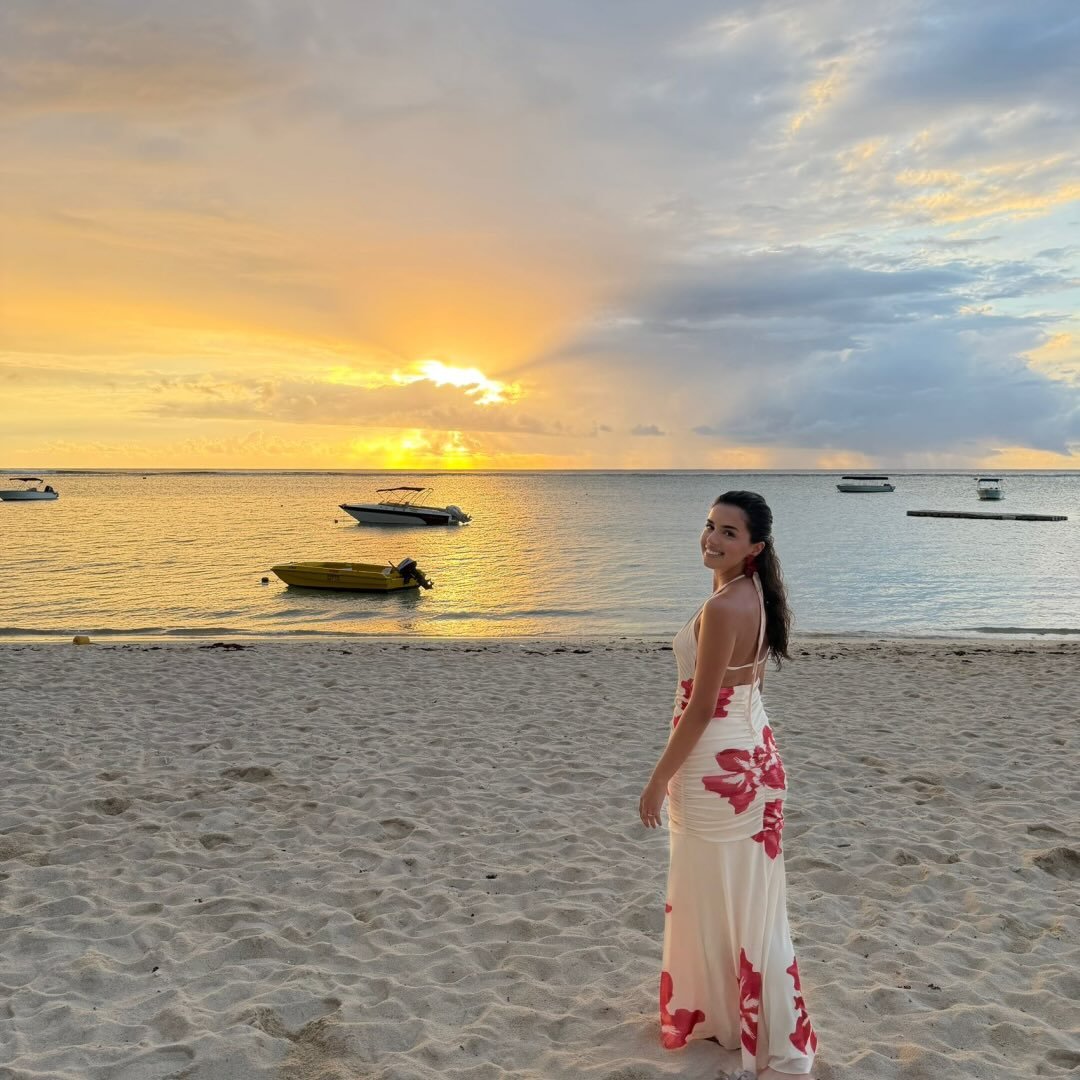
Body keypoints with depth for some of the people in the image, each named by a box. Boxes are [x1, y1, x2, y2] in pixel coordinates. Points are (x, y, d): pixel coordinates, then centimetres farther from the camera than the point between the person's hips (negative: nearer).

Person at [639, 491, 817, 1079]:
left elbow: (701, 707, -23)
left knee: (728, 904, 5)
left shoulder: (722, 608, -25)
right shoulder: (754, 595, 5)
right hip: (749, 756, 10)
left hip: (718, 768, -10)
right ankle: (722, 1009, 43)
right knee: (736, 902, 23)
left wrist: (658, 781, -13)